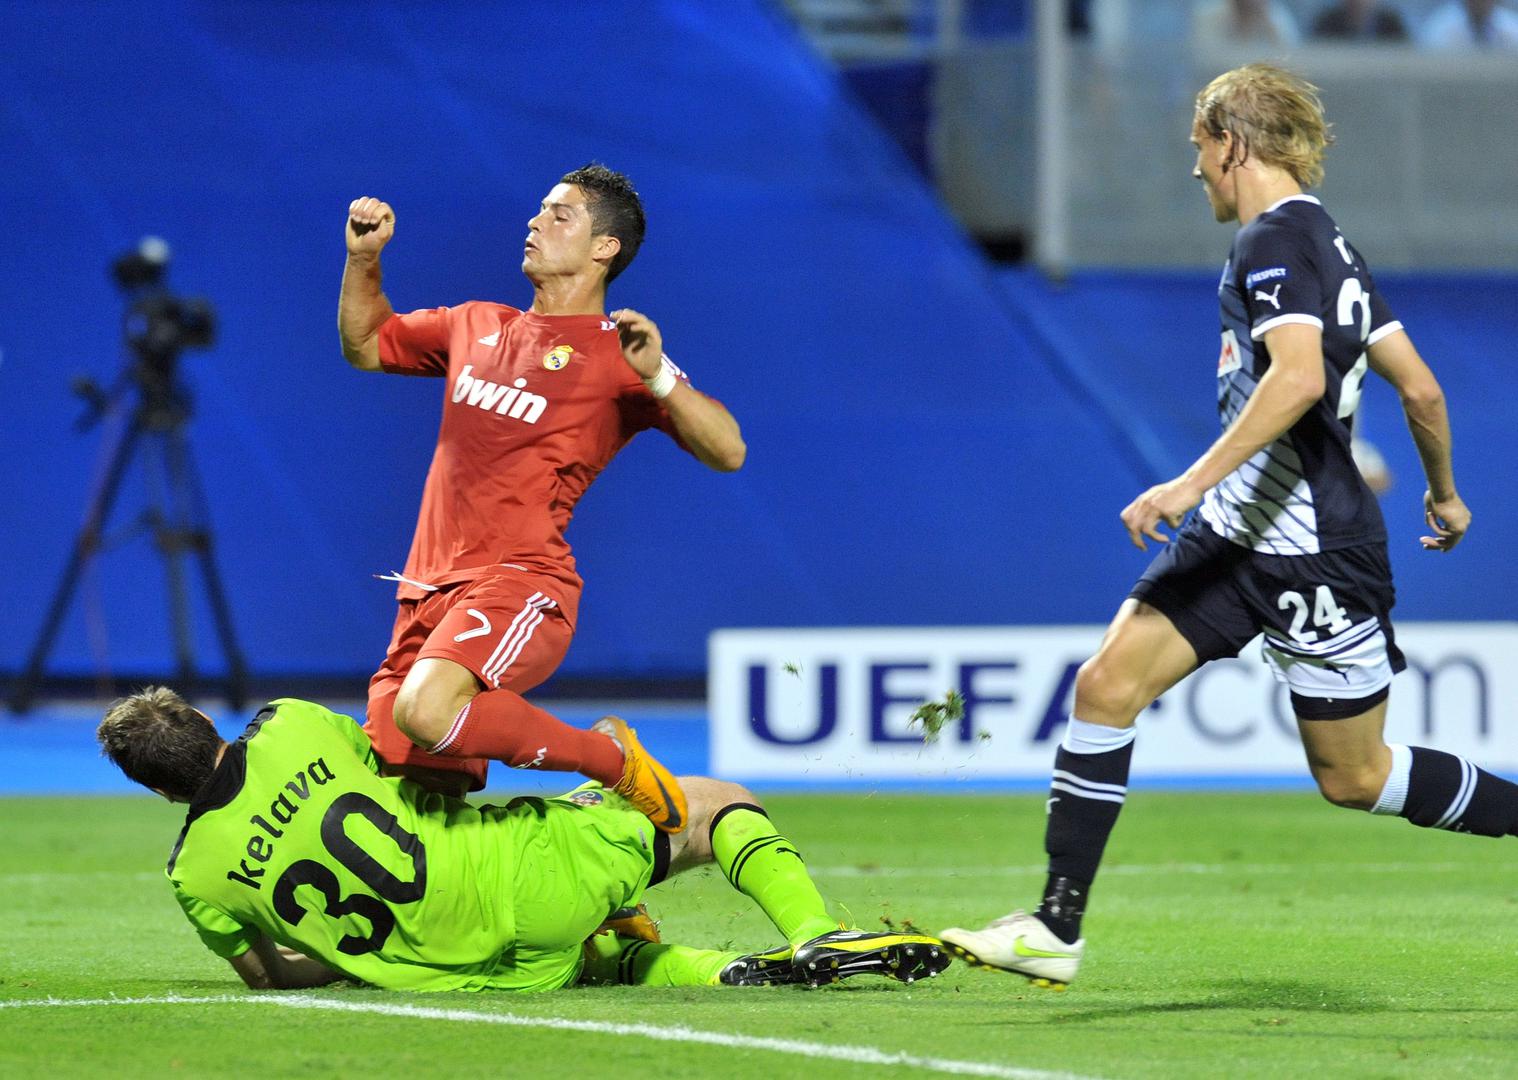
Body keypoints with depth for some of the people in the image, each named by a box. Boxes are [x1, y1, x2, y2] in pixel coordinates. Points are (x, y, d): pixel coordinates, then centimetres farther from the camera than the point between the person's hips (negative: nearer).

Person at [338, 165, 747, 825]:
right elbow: (365, 345, 36)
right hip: (428, 591, 6)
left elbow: (727, 451, -8)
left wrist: (656, 376, -23)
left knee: (426, 710, -34)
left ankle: (611, 757, -10)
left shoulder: (617, 352, 1)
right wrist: (363, 257, 19)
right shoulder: (478, 326, 21)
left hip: (520, 584, -6)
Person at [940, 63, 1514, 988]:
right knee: (1108, 685, -2)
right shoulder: (1331, 244, 14)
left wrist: (1193, 482, -32)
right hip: (1237, 538, 9)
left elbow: (1299, 377, -30)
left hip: (1317, 557, -9)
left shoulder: (1276, 239, -14)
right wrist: (1444, 492, 32)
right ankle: (1056, 930, -2)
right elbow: (1420, 387, 17)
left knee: (1354, 778, 3)